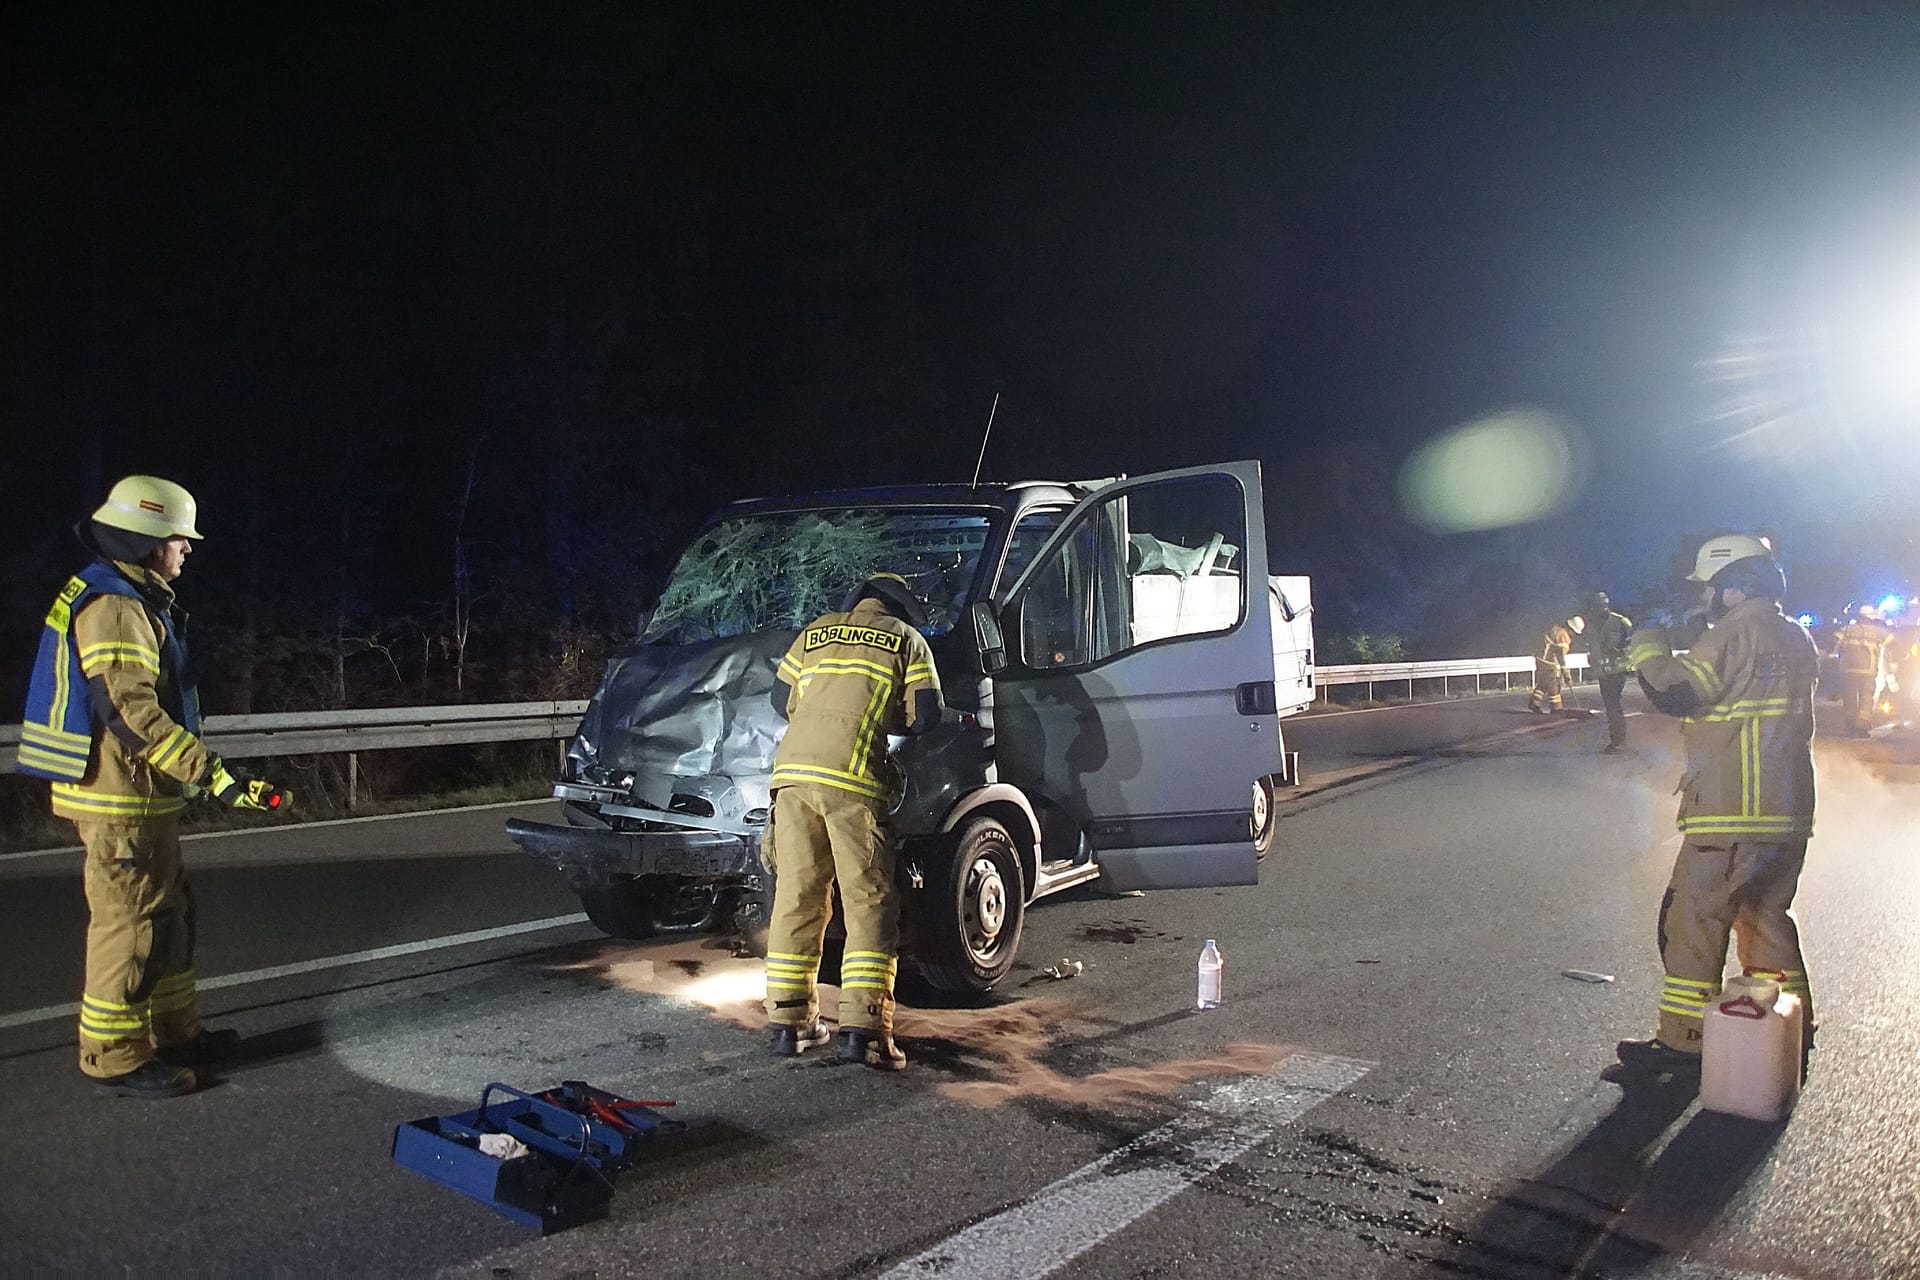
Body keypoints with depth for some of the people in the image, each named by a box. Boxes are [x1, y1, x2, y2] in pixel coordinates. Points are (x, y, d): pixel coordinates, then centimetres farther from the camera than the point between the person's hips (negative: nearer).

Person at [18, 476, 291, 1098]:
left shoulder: (134, 601, 15)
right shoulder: (114, 608, -18)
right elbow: (132, 711, -27)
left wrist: (198, 773, 30)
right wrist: (213, 775, -30)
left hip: (140, 796, 11)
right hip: (120, 799, -11)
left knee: (167, 914, 18)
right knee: (131, 922, -2)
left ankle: (174, 1031, 29)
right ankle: (116, 1057, 9)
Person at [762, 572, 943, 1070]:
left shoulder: (814, 633, 25)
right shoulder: (907, 639, 14)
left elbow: (781, 699, 26)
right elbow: (925, 715, 7)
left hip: (793, 767, 4)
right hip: (853, 776, -4)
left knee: (796, 896, 9)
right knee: (869, 902, -1)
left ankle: (788, 1021, 14)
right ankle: (863, 1029, -7)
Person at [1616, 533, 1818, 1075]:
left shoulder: (1737, 632, -14)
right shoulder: (1797, 638, 15)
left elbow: (1675, 692, -18)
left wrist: (1647, 649, -1)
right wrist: (1679, 654, 15)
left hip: (1733, 812, -9)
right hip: (1789, 809, 9)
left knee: (1693, 919, -2)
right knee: (1765, 915, 20)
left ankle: (1683, 1040, 3)